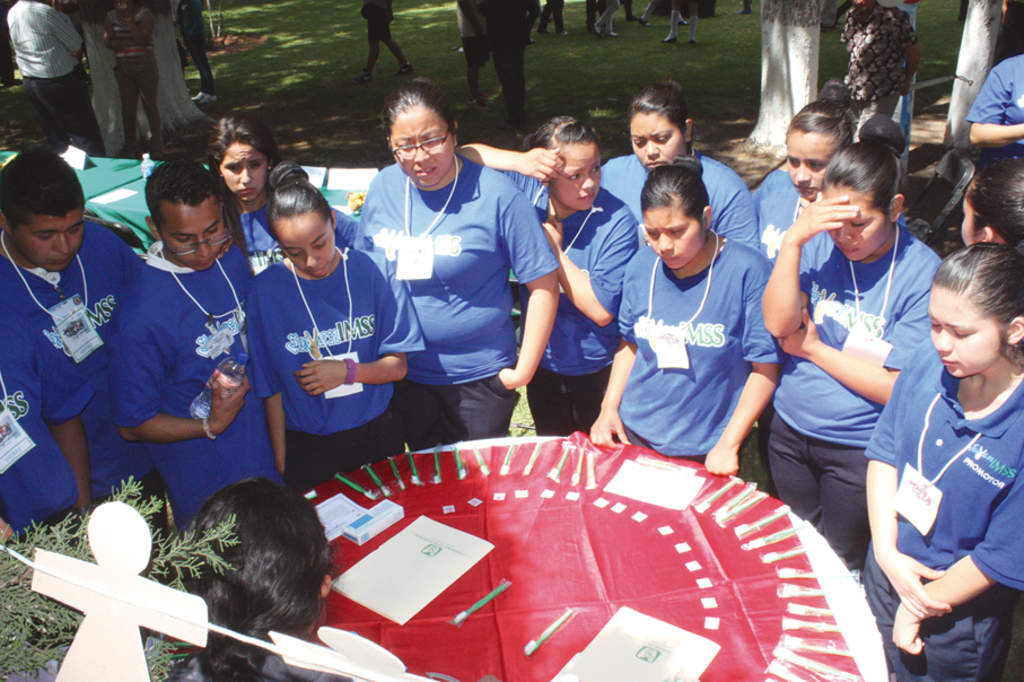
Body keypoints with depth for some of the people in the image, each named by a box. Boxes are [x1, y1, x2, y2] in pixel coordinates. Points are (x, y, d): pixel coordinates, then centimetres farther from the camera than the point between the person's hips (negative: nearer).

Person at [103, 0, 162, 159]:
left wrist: (128, 20, -15)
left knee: (150, 105, 2)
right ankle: (130, 144, 13)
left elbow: (142, 39, -16)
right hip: (123, 69, 3)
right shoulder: (111, 16, 8)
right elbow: (108, 41, -1)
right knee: (127, 108, 2)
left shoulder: (145, 14, -3)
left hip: (145, 66, -3)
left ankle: (156, 145, 12)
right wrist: (131, 42, -10)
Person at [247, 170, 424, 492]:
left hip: (377, 437, 2)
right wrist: (282, 465, -3)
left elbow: (397, 366, -4)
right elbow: (270, 389, -4)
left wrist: (347, 371, -21)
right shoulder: (265, 292, -10)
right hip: (307, 450, -1)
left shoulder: (373, 272, -8)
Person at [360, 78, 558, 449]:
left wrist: (523, 372, -13)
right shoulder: (383, 188, -3)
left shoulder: (496, 194, -17)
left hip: (478, 378, -4)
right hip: (402, 374, 4)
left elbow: (543, 284, -15)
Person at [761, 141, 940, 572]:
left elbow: (898, 387, -21)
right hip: (789, 429, 4)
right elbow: (778, 324, -20)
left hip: (858, 448, -4)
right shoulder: (819, 245, -9)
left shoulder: (922, 273, -19)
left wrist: (812, 348, -14)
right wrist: (793, 240, -28)